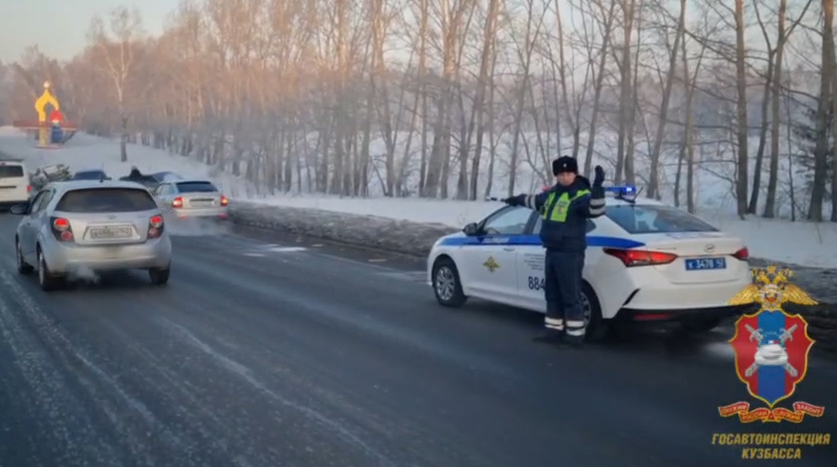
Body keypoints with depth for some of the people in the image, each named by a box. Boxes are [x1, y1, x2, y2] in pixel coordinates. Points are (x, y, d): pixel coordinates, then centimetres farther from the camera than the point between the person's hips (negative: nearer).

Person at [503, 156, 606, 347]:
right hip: (552, 252, 9)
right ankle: (554, 330, 24)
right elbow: (536, 201, 35)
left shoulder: (581, 195, -12)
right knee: (552, 294, 15)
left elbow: (596, 210, -32)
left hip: (569, 254, -9)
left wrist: (597, 187, -46)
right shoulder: (553, 193, 13)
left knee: (570, 296, -5)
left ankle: (575, 334, 1)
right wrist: (517, 199, 51)